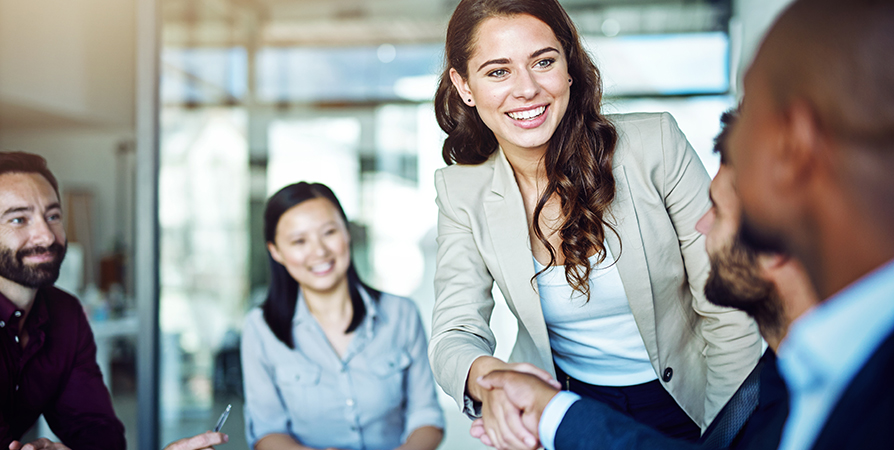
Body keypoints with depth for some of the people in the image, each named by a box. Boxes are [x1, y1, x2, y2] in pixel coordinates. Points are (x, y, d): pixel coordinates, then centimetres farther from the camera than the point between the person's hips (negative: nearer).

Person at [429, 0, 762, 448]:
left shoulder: (656, 144, -14)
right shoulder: (461, 193, -8)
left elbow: (729, 315, -9)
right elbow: (455, 333, -13)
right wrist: (486, 376, -35)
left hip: (684, 403, -1)